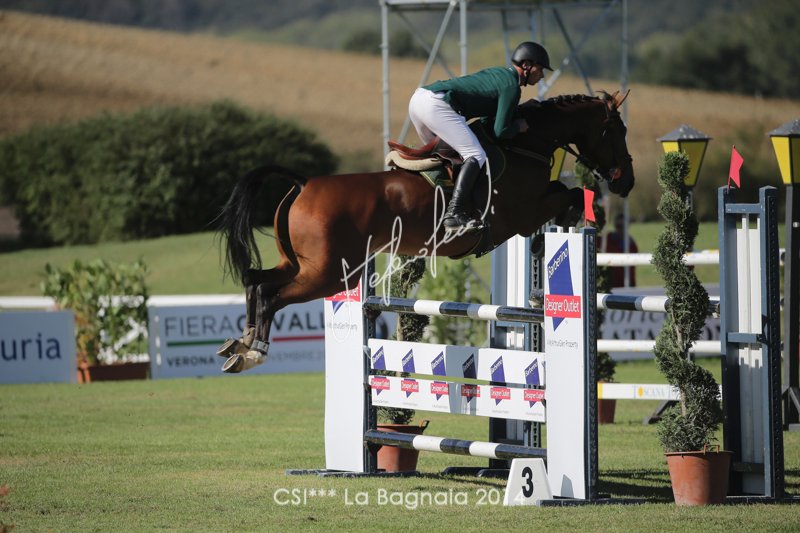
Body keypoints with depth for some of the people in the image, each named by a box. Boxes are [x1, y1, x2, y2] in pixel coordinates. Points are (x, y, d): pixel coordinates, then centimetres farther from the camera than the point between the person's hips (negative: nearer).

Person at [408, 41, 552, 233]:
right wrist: (519, 126, 10)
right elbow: (500, 131, -7)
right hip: (436, 105, -10)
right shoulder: (512, 86, -2)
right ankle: (454, 213, -23)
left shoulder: (499, 73, 26)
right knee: (476, 156, -11)